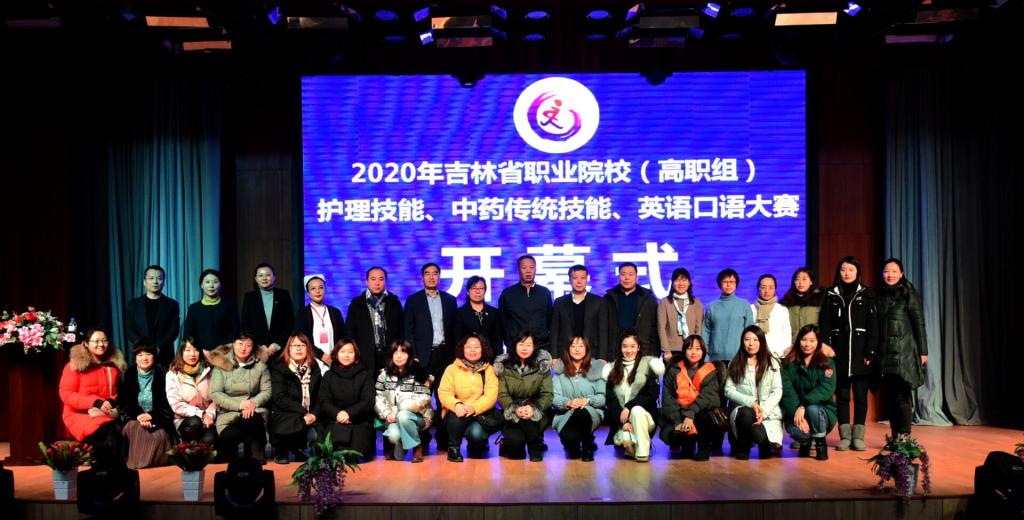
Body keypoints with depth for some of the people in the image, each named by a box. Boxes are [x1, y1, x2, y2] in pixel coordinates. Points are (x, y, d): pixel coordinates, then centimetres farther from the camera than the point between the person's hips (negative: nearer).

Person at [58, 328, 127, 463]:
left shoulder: (114, 364, 11)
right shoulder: (75, 364, -1)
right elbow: (66, 394, -7)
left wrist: (112, 401, -7)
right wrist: (96, 402, -18)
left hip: (108, 415, 3)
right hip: (80, 414, -3)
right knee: (106, 434, -34)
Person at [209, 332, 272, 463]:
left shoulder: (260, 366, 8)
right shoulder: (221, 365, 3)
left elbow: (267, 391, 4)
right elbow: (215, 394, -4)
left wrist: (253, 403, -18)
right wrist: (239, 405, -18)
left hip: (253, 411, 1)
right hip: (228, 413, -1)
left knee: (253, 420, -36)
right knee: (231, 436, -35)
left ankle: (256, 457, -12)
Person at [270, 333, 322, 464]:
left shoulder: (314, 368, 10)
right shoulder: (279, 367, -4)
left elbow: (318, 396, 10)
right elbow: (280, 398, -13)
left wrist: (313, 413, -10)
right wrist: (303, 412, -19)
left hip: (308, 417, 4)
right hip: (283, 415, -4)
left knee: (315, 435, -23)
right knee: (298, 427, -34)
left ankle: (299, 452, 10)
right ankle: (281, 450, -2)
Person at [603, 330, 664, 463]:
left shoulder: (648, 365, 3)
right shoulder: (613, 369, 9)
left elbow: (651, 395, -6)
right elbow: (610, 400, 1)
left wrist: (628, 406, -17)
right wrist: (623, 422, -13)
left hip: (643, 417, -1)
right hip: (620, 421, 1)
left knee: (636, 409, -34)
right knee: (626, 439, -30)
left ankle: (643, 452, -22)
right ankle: (632, 448, 5)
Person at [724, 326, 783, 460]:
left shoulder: (772, 363, 8)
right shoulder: (735, 363, 8)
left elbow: (777, 391, 0)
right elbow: (729, 390, 0)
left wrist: (764, 411, -15)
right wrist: (751, 402, -15)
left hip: (769, 412, -1)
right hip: (743, 409, 1)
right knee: (747, 414, -38)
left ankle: (768, 444, 12)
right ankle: (742, 446, -8)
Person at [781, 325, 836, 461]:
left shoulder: (827, 363, -3)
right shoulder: (788, 363, 0)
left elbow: (826, 389, -18)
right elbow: (787, 391, -11)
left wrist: (804, 405, -32)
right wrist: (796, 412, -29)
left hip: (823, 412, -1)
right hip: (795, 413, 1)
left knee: (812, 409, -35)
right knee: (797, 431, -32)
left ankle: (821, 445, -5)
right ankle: (805, 442, 9)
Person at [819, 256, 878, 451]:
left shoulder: (867, 294, 5)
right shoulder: (831, 296, 9)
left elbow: (873, 325, -1)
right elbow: (824, 325, 5)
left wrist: (870, 352, -9)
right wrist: (825, 350, -5)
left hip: (860, 353, -1)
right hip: (839, 353, 1)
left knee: (860, 396, 2)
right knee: (841, 395, 3)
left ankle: (858, 436, 9)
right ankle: (844, 436, 8)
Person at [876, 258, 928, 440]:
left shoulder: (909, 294, 0)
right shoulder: (879, 295, 12)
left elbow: (919, 324, -3)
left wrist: (923, 351, -7)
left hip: (904, 351, -4)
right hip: (884, 351, 5)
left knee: (902, 394, -8)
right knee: (889, 394, 4)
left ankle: (904, 436, -4)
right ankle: (894, 436, 10)